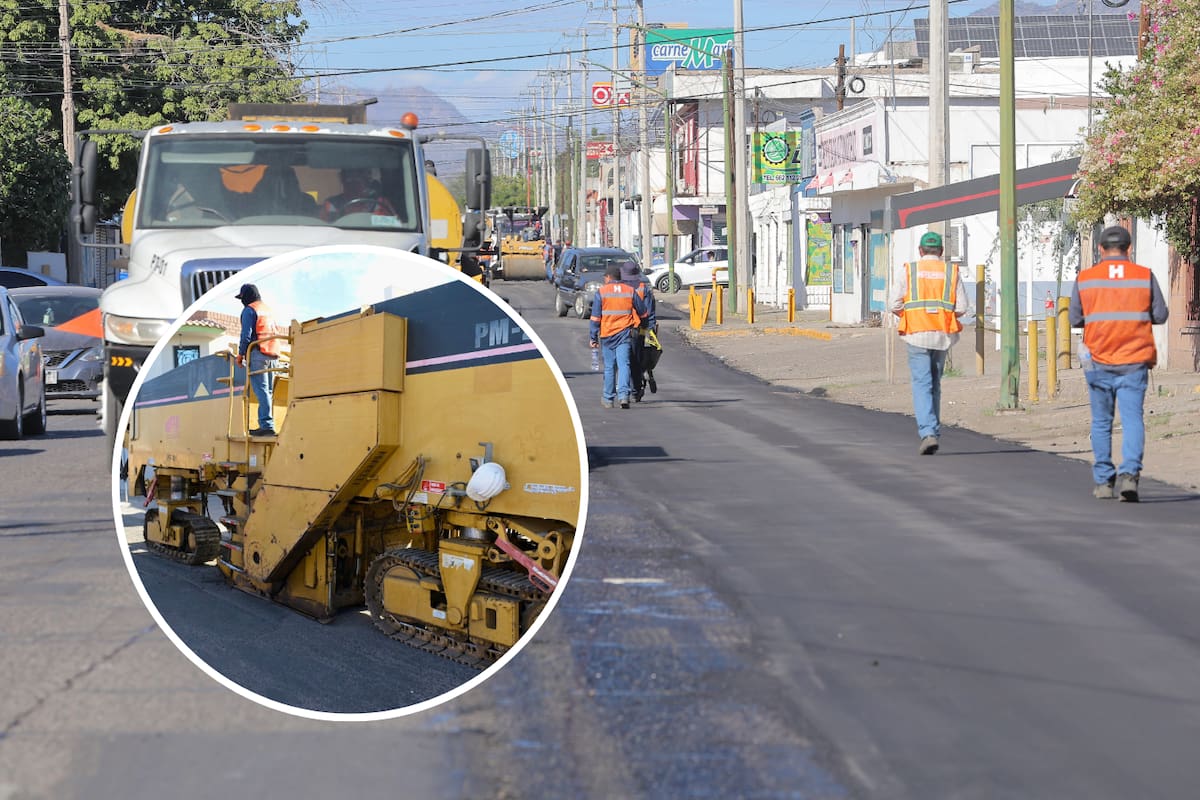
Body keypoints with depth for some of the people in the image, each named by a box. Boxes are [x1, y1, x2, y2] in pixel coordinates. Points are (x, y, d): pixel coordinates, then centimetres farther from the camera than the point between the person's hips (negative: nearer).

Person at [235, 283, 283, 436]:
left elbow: (246, 335, -10)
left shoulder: (249, 310, -1)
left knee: (261, 390, -12)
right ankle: (265, 423, 6)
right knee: (267, 391, 8)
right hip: (274, 356, 7)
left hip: (258, 355, -7)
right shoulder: (268, 310, 23)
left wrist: (240, 354, -4)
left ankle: (267, 425, -20)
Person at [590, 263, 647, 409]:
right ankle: (624, 395, -21)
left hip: (607, 334, -1)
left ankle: (608, 398, 17)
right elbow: (642, 312, 11)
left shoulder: (601, 292, -3)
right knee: (623, 364, -4)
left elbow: (595, 317, -3)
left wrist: (593, 337, 2)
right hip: (624, 334, 1)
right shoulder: (630, 291, 4)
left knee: (609, 367, 9)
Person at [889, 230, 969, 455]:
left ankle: (928, 433, -21)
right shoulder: (951, 272, 5)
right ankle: (933, 431, 21)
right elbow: (962, 308, 1)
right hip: (943, 335, 2)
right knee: (935, 384, 16)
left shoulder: (907, 271, 1)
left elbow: (895, 305, -3)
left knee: (922, 385, -6)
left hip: (917, 334, -2)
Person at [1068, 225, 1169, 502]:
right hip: (1134, 363, -1)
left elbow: (1074, 319, 4)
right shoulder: (1144, 276, -1)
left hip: (1098, 362, 1)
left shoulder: (1085, 279, -1)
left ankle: (1103, 481, 16)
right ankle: (1129, 473, -23)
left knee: (1101, 423, 12)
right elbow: (1160, 315, 2)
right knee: (1132, 419, -3)